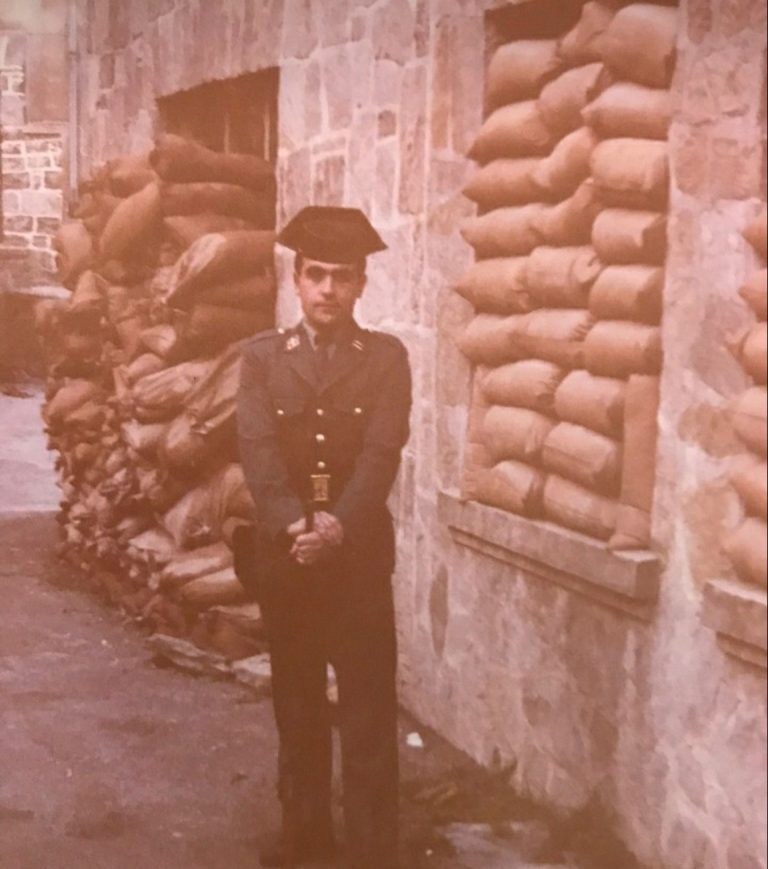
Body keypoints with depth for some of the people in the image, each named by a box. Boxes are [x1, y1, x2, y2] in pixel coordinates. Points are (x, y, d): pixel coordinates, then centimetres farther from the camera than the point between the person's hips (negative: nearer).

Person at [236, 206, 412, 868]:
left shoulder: (387, 357, 1)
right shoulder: (263, 355, 4)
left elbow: (383, 453, -10)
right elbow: (258, 451, -8)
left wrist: (338, 528, -24)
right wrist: (295, 525, -24)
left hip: (361, 557, -2)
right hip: (283, 556, 2)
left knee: (369, 710, 0)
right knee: (297, 703, 13)